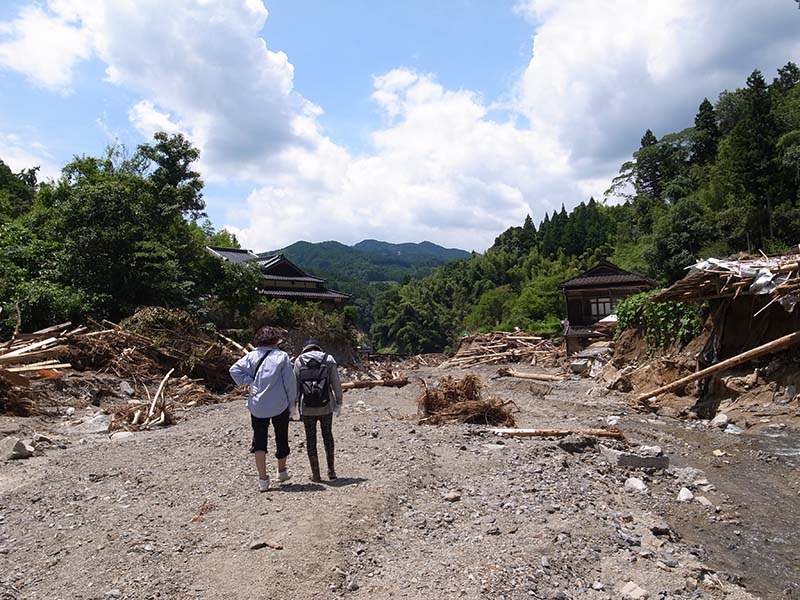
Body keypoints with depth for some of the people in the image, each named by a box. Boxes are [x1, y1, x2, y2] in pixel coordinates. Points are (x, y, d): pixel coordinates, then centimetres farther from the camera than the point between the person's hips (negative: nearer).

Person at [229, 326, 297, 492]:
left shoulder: (251, 356, 1)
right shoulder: (282, 356, -6)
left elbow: (235, 370, -8)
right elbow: (290, 382, -5)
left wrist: (250, 382, -4)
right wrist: (291, 403, 4)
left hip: (257, 406, 1)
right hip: (280, 405, -1)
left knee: (259, 441, 9)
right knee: (281, 437, 17)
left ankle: (263, 479, 4)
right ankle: (282, 471, 33)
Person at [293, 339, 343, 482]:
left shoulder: (299, 361, 6)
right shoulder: (328, 359, 5)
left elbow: (294, 384, 0)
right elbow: (336, 383, 0)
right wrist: (338, 403, 7)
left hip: (307, 407, 0)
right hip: (326, 406, 1)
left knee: (311, 439, 12)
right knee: (327, 435, 19)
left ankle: (316, 475, 15)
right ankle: (331, 470, 22)